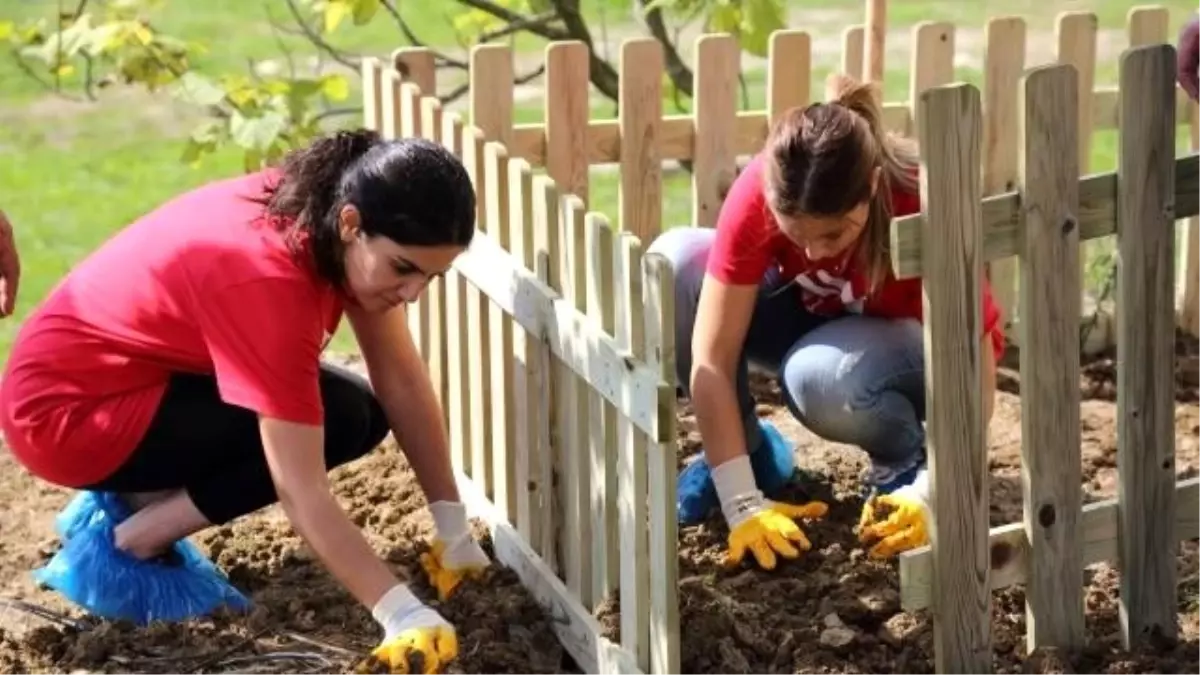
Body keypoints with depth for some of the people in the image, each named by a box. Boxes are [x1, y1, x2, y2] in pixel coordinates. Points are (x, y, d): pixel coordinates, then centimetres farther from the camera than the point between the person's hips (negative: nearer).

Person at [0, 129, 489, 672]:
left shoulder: (326, 210, -9)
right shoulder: (268, 279, -33)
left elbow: (403, 381, -4)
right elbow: (302, 495, -33)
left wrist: (456, 531, -5)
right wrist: (403, 615, -38)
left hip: (133, 377, 9)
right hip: (67, 410, -9)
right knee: (339, 420, -18)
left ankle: (137, 495, 7)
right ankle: (132, 540, -9)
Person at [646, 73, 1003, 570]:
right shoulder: (760, 193, -30)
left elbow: (975, 383, -29)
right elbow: (711, 359, -29)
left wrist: (928, 497, -42)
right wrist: (743, 503, -34)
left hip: (911, 343, -3)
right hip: (816, 317, 4)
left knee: (822, 375, -38)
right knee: (675, 264, -24)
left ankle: (905, 465, -5)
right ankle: (750, 451, -4)